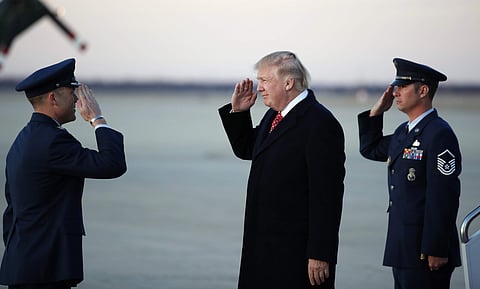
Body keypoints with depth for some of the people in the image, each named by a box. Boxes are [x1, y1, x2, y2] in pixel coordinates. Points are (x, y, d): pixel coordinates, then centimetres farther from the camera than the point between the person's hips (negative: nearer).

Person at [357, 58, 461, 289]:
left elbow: (444, 196, -19)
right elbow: (370, 149, 29)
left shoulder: (439, 134, -15)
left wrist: (436, 250, -22)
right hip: (403, 249, 9)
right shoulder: (404, 132, 14)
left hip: (426, 250, -9)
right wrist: (377, 111, 14)